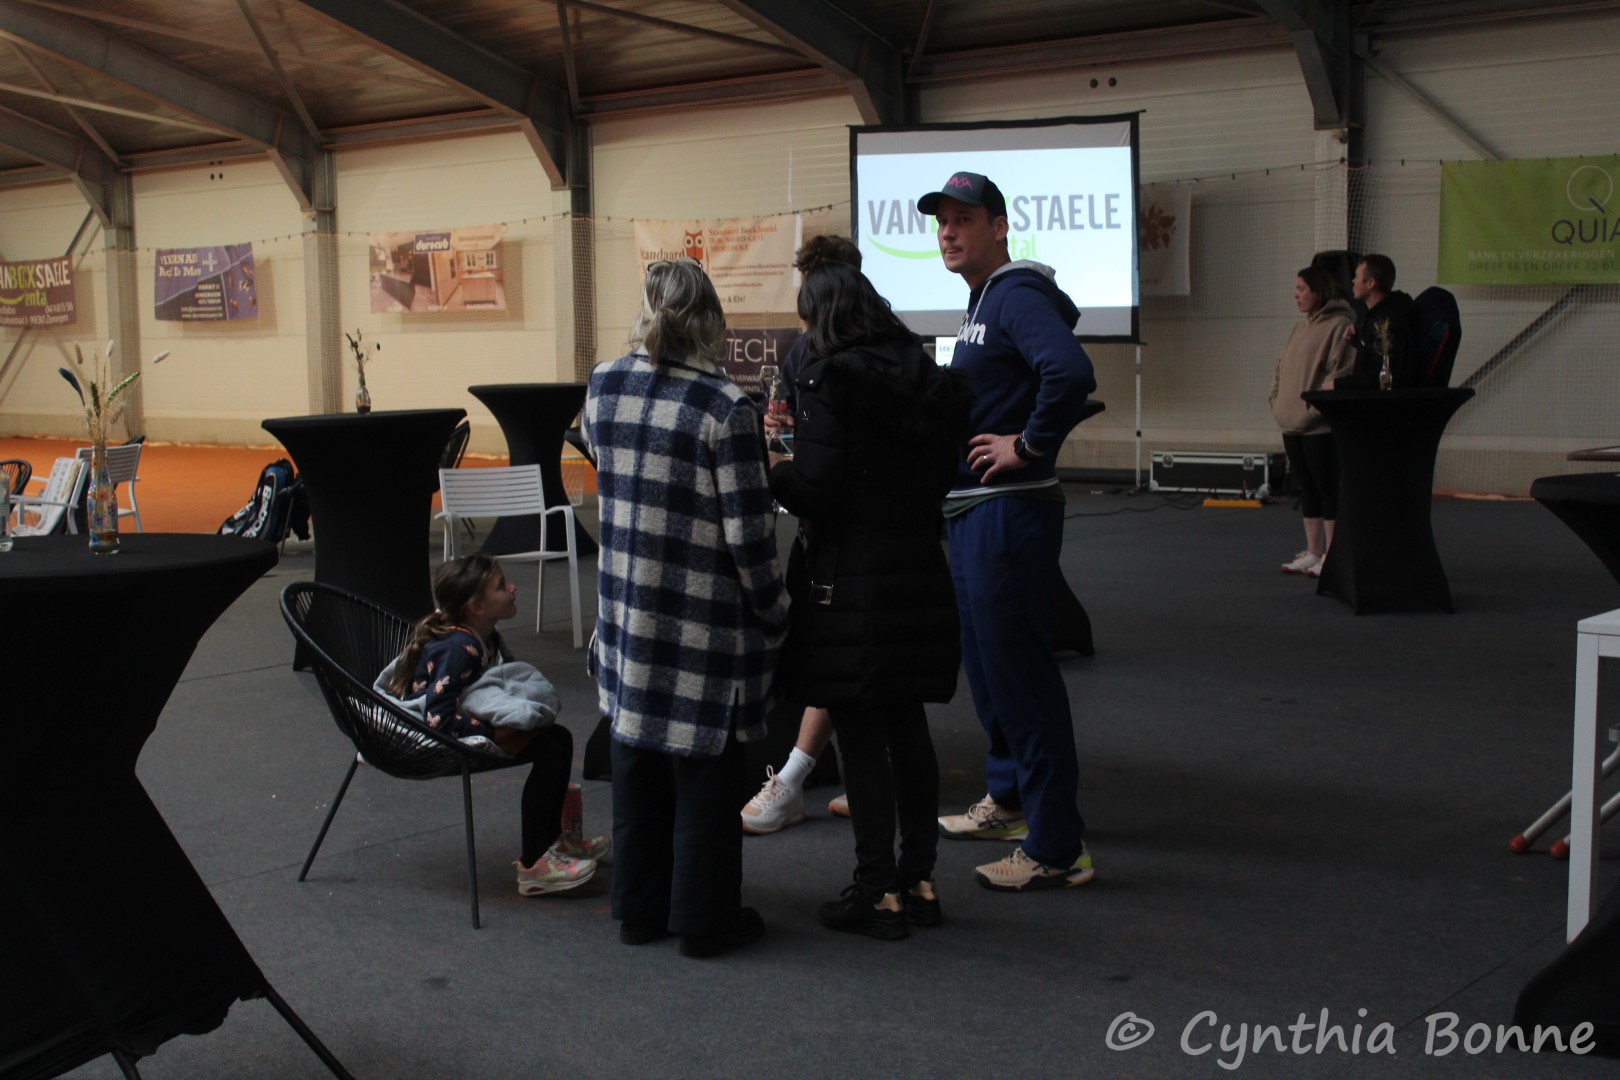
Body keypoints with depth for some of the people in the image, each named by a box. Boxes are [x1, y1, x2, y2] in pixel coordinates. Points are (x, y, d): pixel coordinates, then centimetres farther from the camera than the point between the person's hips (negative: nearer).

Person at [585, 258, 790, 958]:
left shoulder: (603, 388, -1)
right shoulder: (725, 408, -18)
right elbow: (749, 532, -16)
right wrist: (774, 611, -3)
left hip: (626, 607, 5)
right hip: (705, 618, -5)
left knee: (636, 757, 16)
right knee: (704, 767, 7)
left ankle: (639, 908, 28)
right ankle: (705, 919, 18)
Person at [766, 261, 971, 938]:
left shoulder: (831, 379, -12)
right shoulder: (926, 377, 9)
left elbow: (815, 492, -18)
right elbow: (940, 481, 13)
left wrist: (773, 470, 1)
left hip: (849, 583, -7)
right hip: (919, 573, 7)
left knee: (859, 737, 1)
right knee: (908, 728, 15)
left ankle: (879, 895, 7)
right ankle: (919, 880, 22)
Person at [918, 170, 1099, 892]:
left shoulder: (1018, 295, -15)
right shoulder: (982, 302, 17)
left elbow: (1071, 373, -32)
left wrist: (1028, 447, -22)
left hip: (1007, 512, -11)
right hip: (971, 510, 11)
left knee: (1019, 672, -7)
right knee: (985, 662, 20)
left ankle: (1056, 848, 0)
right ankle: (1008, 800, 36)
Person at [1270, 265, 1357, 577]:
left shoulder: (1339, 326, -9)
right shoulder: (1299, 329, 18)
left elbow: (1341, 371, -17)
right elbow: (1282, 368, 23)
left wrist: (1314, 407, -18)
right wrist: (1277, 401, 10)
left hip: (1321, 426, -8)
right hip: (1292, 425, 8)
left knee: (1327, 488, -3)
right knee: (1307, 488, 12)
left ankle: (1331, 556, 2)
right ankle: (1312, 552, 19)